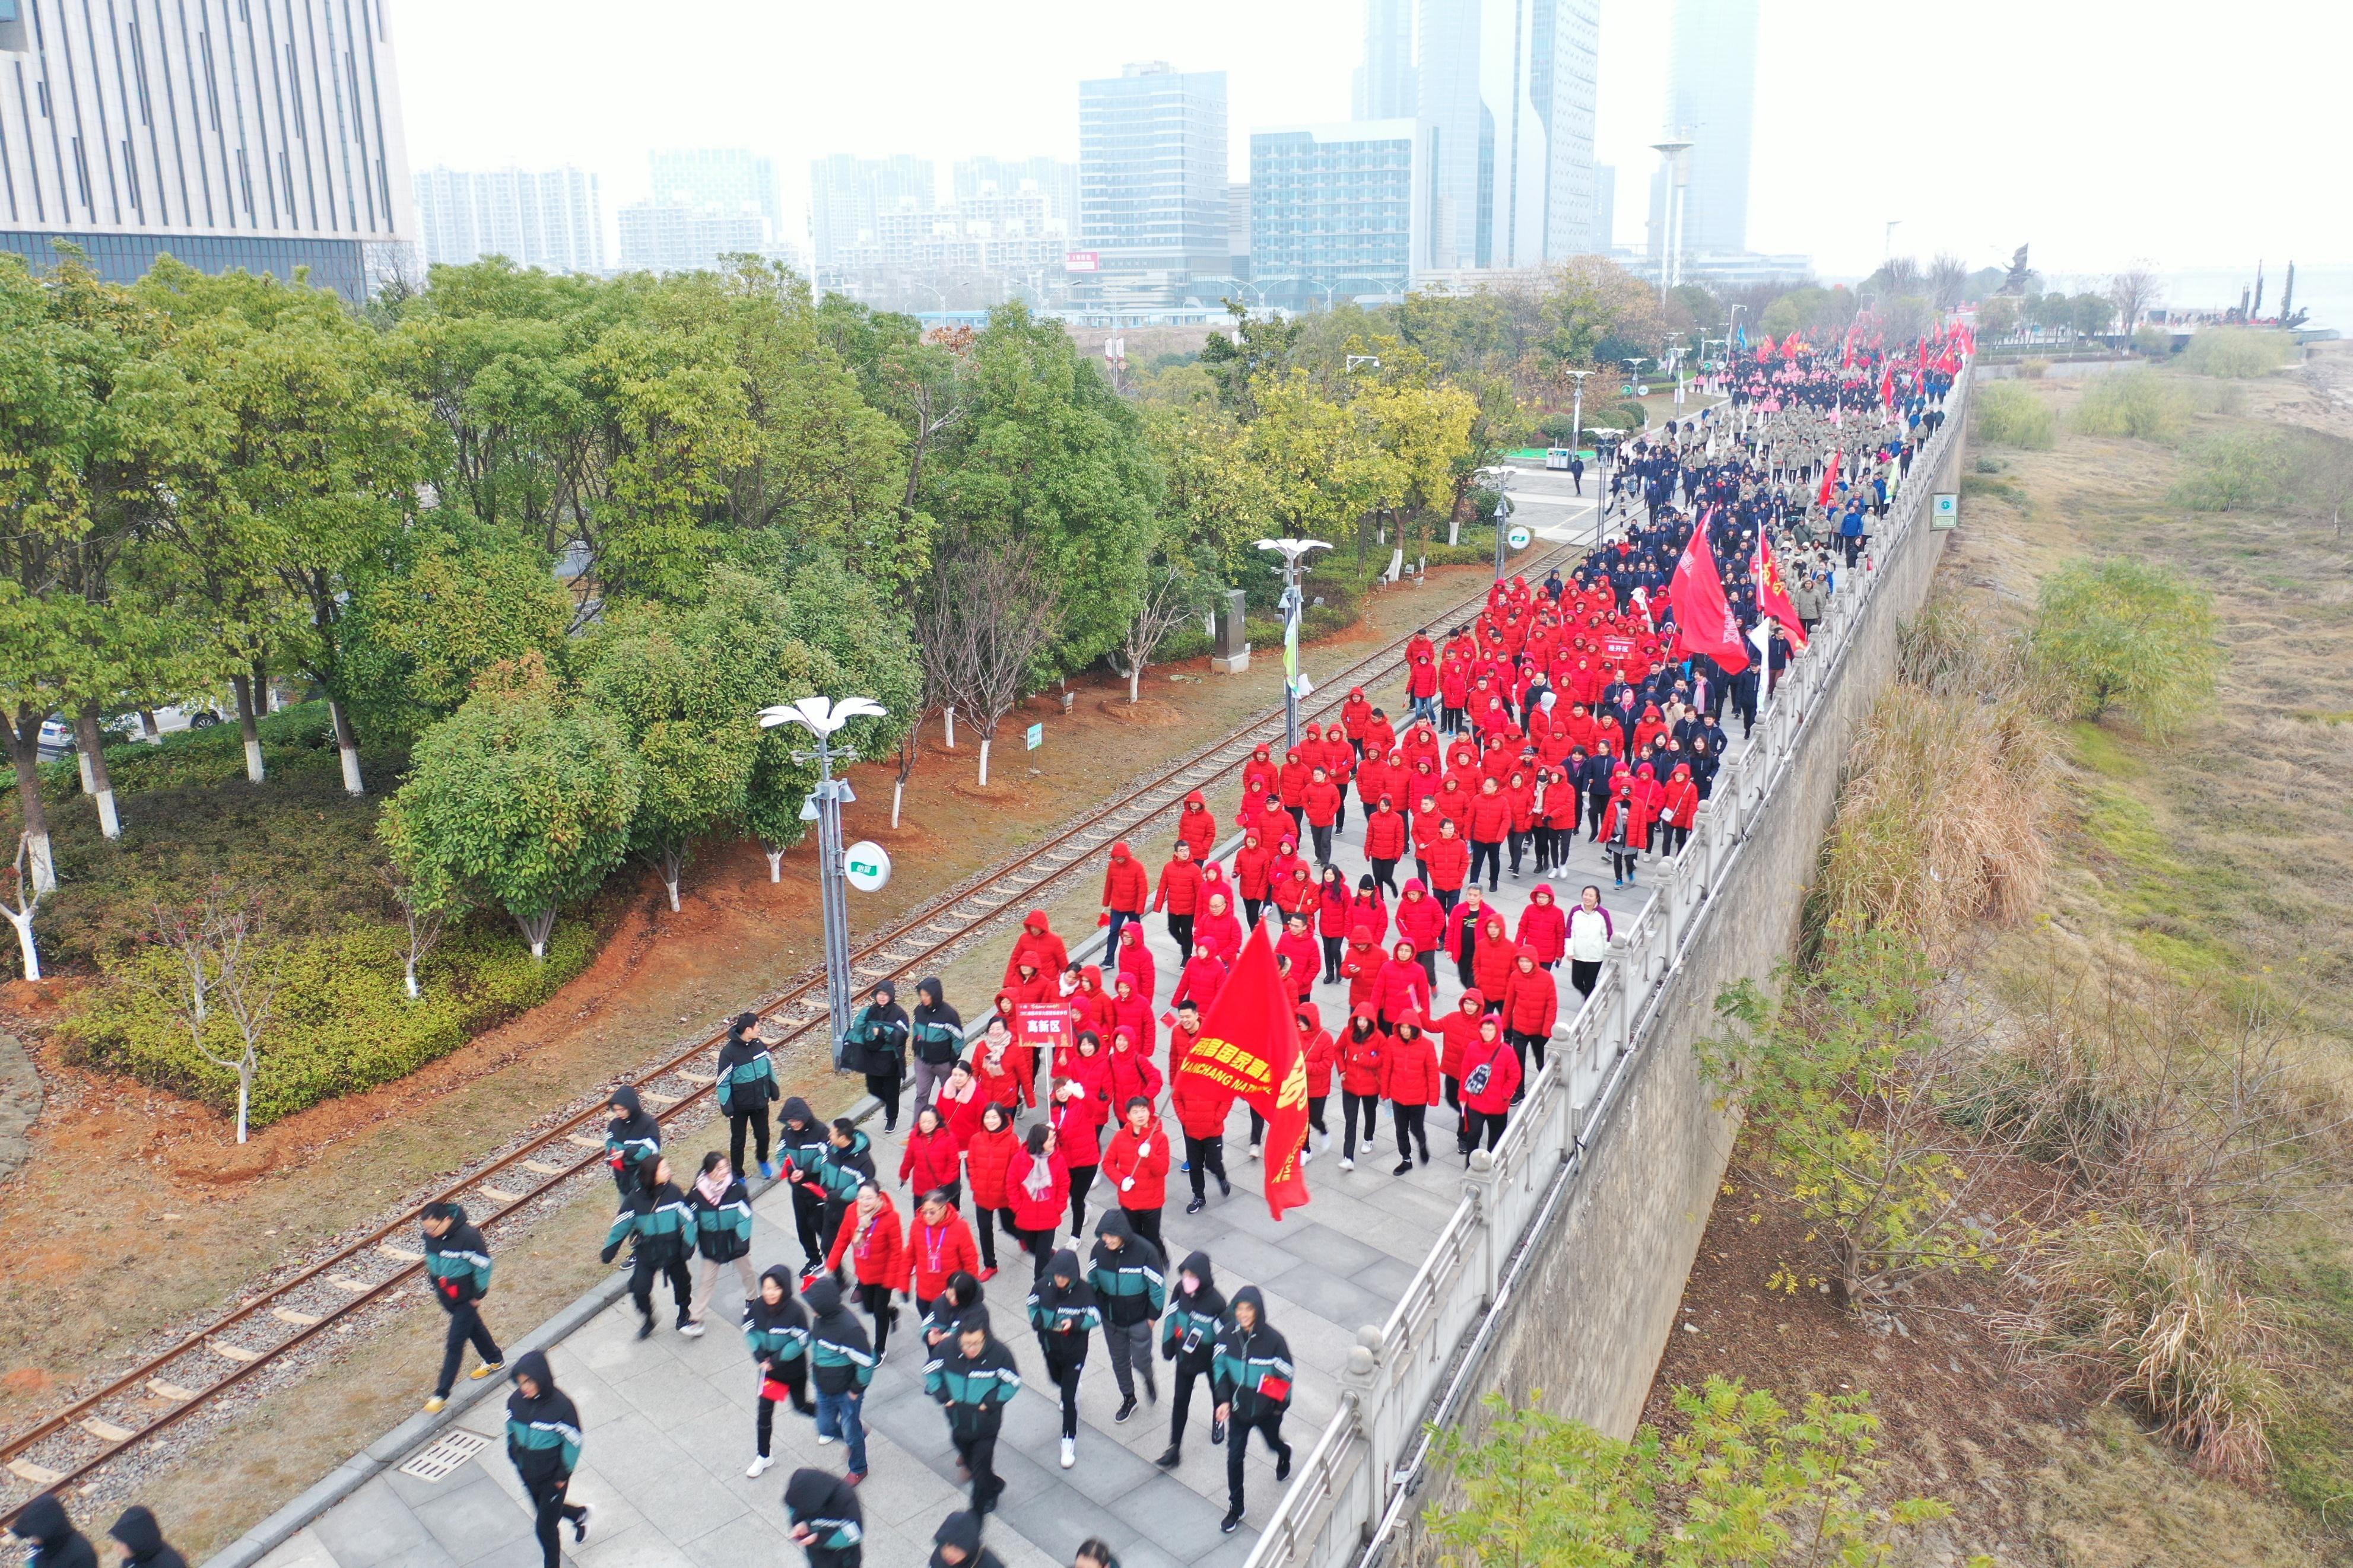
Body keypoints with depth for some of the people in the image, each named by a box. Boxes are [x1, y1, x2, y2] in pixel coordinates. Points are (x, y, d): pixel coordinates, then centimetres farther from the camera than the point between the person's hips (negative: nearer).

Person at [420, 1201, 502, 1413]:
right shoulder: (430, 1236, -9)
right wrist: (436, 1288, 15)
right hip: (445, 1297, 7)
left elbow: (483, 1265, -20)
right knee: (474, 1328, 25)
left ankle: (441, 1394, 6)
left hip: (465, 1298, -7)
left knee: (454, 1344, -3)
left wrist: (479, 1295, -12)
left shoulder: (468, 1236, -30)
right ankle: (495, 1360, 46)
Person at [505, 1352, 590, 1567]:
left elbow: (573, 1442, -17)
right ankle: (579, 1514, 54)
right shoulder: (515, 1401, -14)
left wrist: (563, 1475, -10)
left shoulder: (562, 1406, -29)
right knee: (545, 1511, 25)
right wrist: (516, 1459, 9)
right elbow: (511, 1432, 5)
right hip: (528, 1474, 5)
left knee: (545, 1527, 6)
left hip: (553, 1476, -5)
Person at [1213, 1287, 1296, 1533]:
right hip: (1238, 1409, 2)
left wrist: (1280, 1406, -5)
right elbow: (1219, 1367, -3)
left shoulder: (1273, 1341, -26)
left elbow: (1286, 1375, -12)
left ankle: (1284, 1455, 62)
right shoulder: (1228, 1335, -16)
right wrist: (1224, 1400, -11)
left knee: (1273, 1443, 25)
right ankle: (1235, 1509, 24)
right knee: (1234, 1457, 5)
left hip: (1267, 1411, -2)